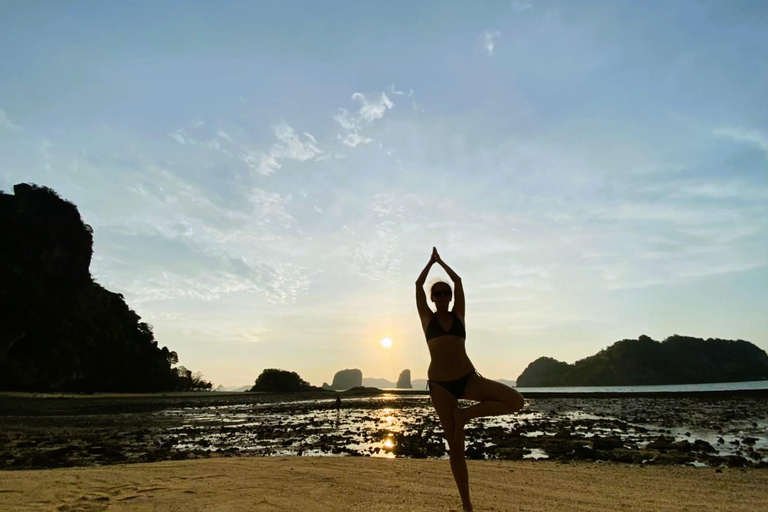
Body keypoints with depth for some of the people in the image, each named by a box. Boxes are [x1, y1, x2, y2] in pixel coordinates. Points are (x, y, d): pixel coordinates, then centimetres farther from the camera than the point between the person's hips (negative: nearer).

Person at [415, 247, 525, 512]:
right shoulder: (427, 318, 8)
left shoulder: (458, 314, 10)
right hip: (440, 384, -2)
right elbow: (418, 285, 4)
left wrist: (441, 261, 19)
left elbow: (458, 281, 8)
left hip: (468, 378, 2)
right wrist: (431, 262, 16)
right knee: (455, 446, 0)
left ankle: (464, 414, -4)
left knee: (516, 401, -18)